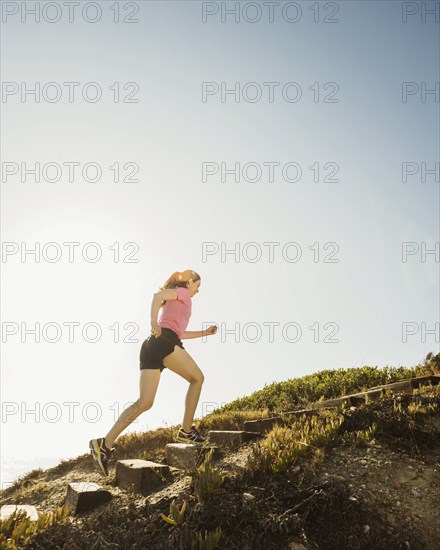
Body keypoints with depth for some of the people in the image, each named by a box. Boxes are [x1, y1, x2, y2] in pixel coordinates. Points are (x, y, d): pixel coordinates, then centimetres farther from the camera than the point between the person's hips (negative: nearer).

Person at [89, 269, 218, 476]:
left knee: (144, 403, -1)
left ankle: (105, 444, -10)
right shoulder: (182, 293, 11)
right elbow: (158, 294, -9)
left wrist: (204, 332, 41)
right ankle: (186, 431, 4)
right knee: (197, 378, 7)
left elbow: (179, 333, 42)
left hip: (150, 346, 8)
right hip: (164, 341, -8)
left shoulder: (173, 302, 37)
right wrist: (153, 321, -19)